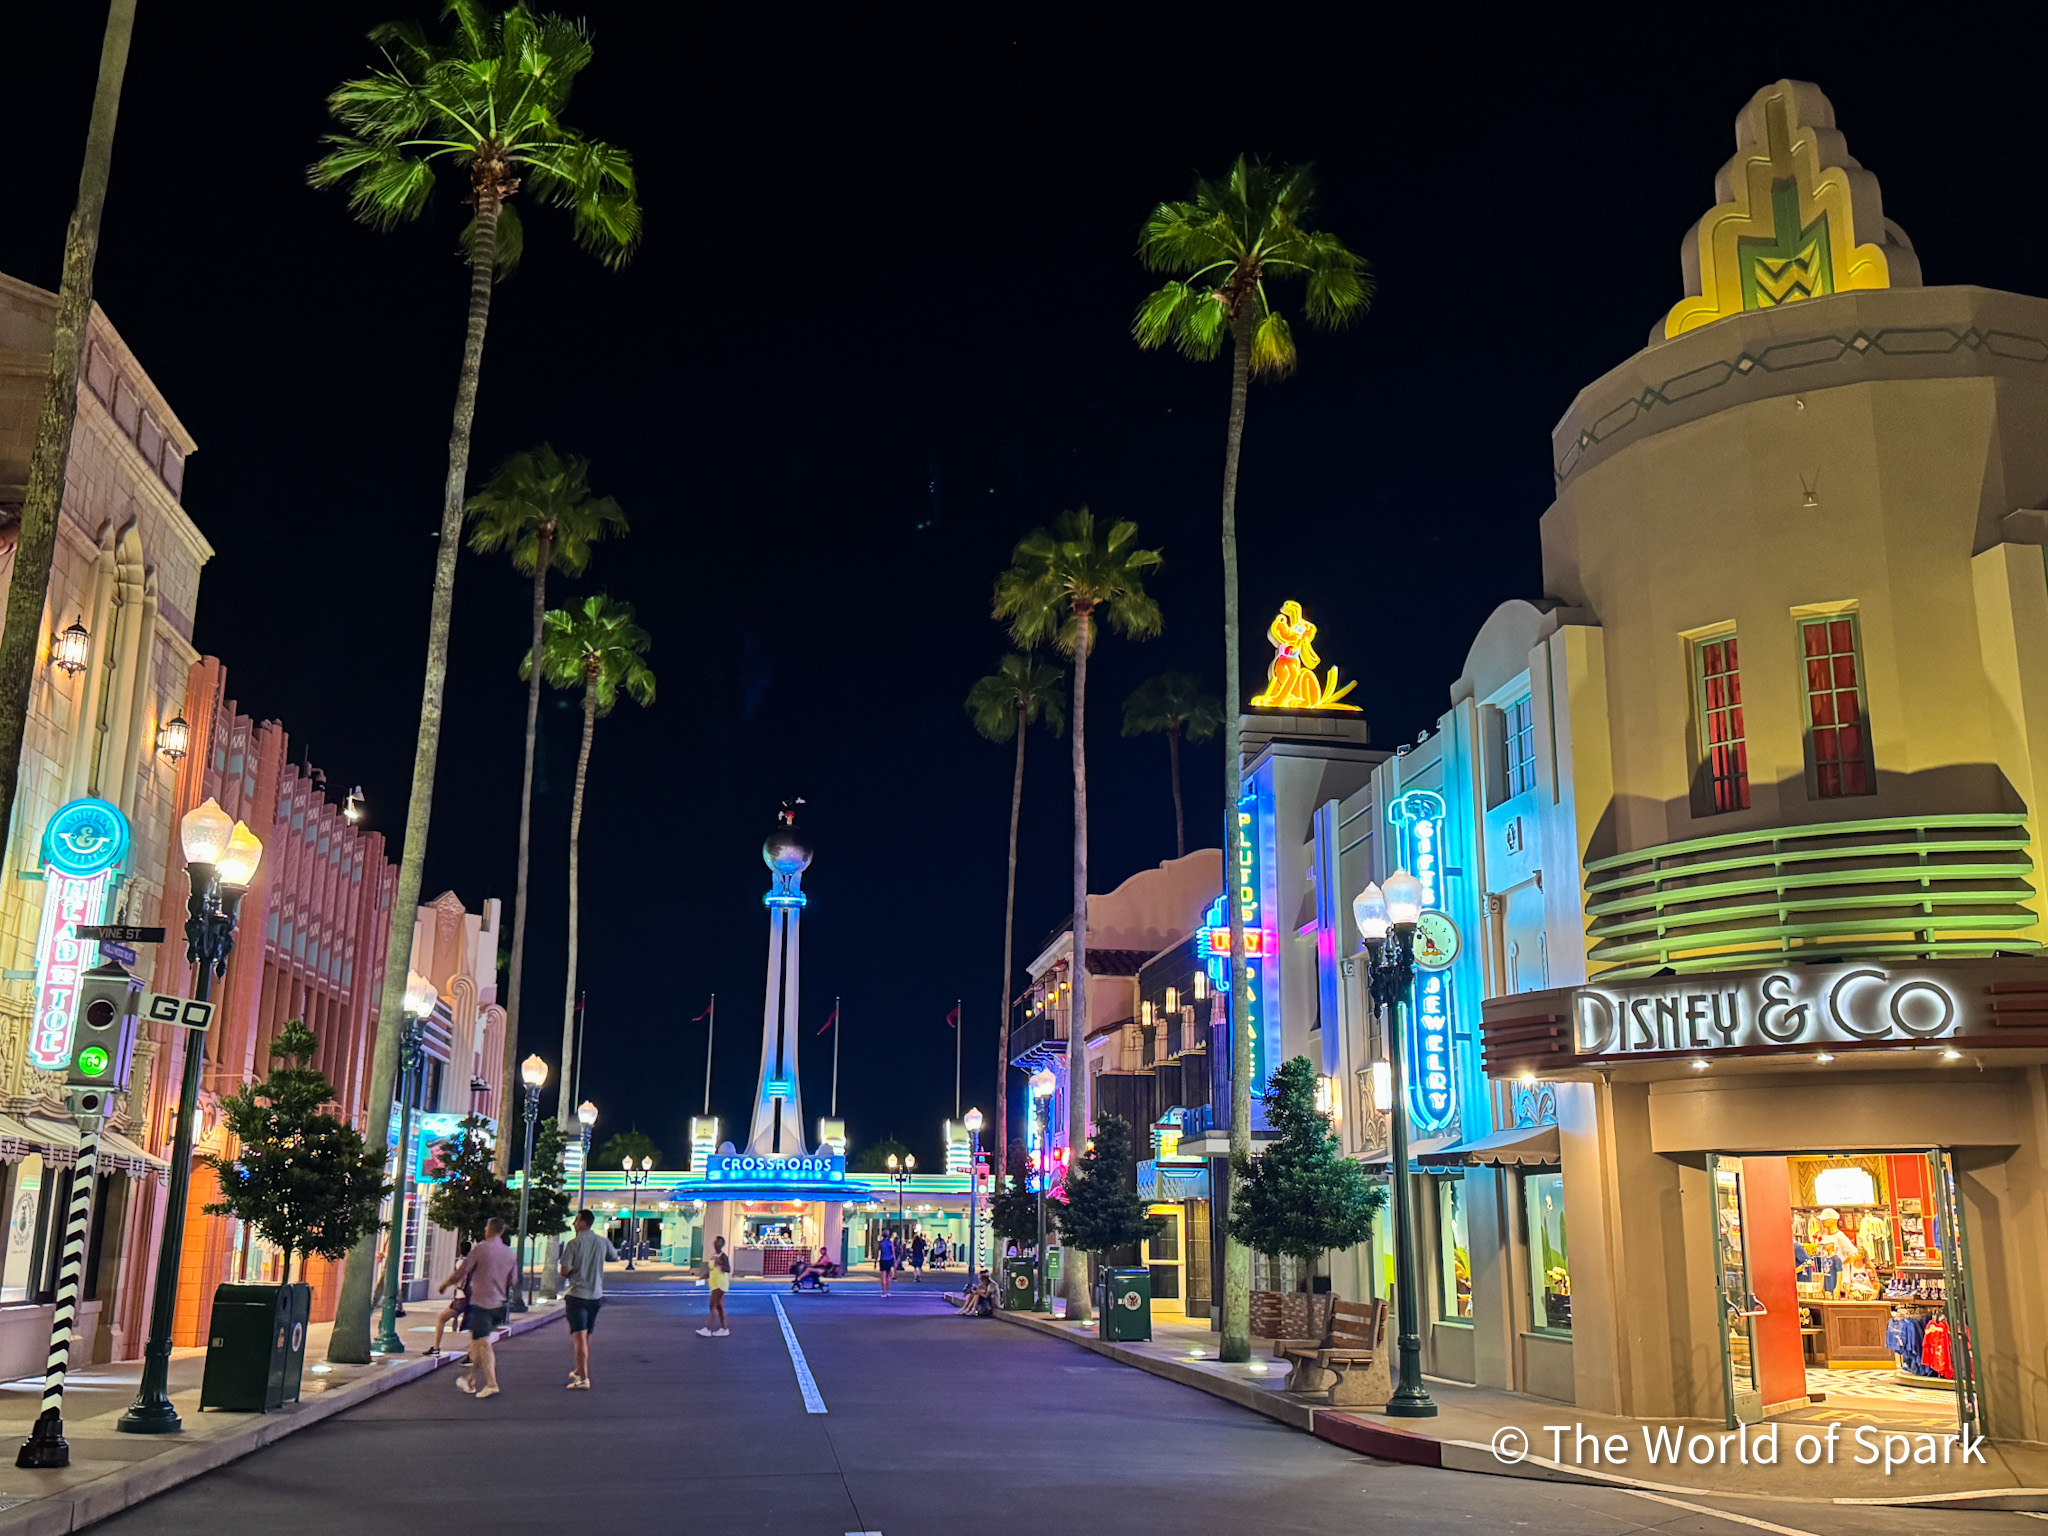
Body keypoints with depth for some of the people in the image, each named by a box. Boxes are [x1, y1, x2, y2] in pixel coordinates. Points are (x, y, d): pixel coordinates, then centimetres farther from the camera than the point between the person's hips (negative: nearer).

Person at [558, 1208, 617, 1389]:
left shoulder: (573, 1244, -13)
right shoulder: (603, 1242, 2)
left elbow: (565, 1271, -13)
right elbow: (615, 1256, 20)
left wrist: (572, 1274, 8)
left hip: (577, 1295, -5)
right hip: (596, 1295, 5)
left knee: (579, 1337, -6)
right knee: (586, 1336, 20)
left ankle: (583, 1379, -12)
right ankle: (579, 1371, 35)